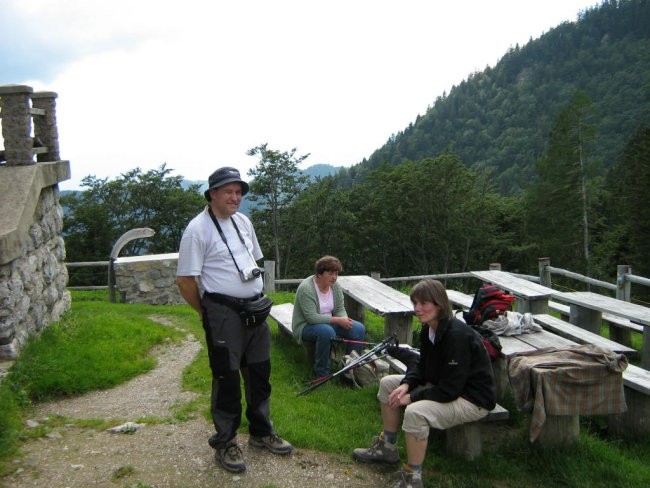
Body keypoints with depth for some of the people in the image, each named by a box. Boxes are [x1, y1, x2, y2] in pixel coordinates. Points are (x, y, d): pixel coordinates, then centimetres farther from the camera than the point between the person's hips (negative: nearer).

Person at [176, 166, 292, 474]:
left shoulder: (243, 222, 10)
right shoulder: (198, 229, -13)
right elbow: (185, 280, -13)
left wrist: (259, 300, 13)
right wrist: (206, 312, -4)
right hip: (224, 315, -7)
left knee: (259, 374, 17)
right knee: (227, 379, 3)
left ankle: (261, 432, 35)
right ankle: (224, 443, 20)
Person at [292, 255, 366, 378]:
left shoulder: (336, 286, 0)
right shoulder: (306, 288, -23)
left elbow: (340, 309, 4)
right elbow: (312, 317, -27)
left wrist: (345, 319, -20)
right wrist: (337, 320, -28)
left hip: (329, 323, 7)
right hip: (305, 326, -7)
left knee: (358, 328, -12)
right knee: (326, 331, -38)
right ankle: (321, 372, -20)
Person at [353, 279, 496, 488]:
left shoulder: (457, 335, -29)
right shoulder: (428, 329, -1)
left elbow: (449, 390, -28)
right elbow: (422, 367, 10)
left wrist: (412, 397, -20)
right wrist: (406, 385, -10)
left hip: (473, 399, -10)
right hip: (441, 386, 10)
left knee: (415, 412, -33)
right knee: (388, 383, 8)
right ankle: (387, 447, 20)